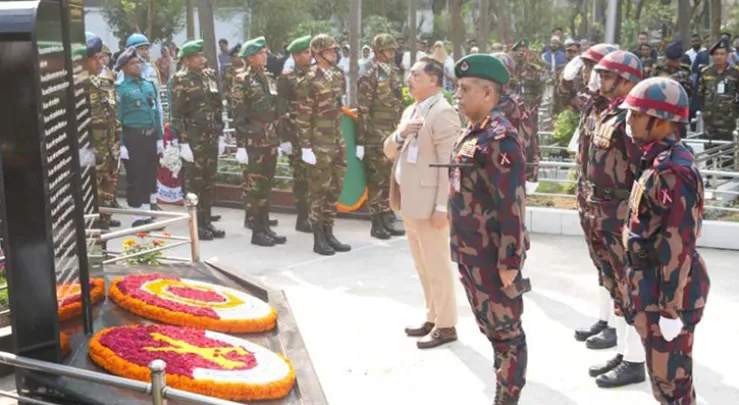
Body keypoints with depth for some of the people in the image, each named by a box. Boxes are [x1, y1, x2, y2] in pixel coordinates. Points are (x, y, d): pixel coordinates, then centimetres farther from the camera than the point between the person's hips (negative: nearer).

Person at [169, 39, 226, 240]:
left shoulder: (210, 76, 10)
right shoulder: (180, 80, -7)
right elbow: (177, 115, -11)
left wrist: (220, 135, 12)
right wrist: (183, 142, -15)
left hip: (211, 138, 6)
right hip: (193, 139, -6)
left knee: (209, 181, 10)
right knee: (194, 181, 1)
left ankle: (207, 221, 19)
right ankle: (196, 224, 8)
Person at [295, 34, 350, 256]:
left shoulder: (338, 75, 10)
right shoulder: (309, 81, -12)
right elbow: (303, 117, -13)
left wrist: (341, 137, 17)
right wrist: (306, 147, -16)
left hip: (338, 141, 7)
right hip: (319, 144, -7)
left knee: (334, 188, 12)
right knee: (318, 190, 1)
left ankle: (329, 233, 23)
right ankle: (318, 239, 10)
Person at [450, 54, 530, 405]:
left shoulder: (500, 137, -18)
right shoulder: (472, 133, 10)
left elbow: (513, 203, -21)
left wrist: (510, 261, -21)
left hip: (493, 256, -9)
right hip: (471, 252, 9)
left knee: (505, 329, 5)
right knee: (489, 324, 20)